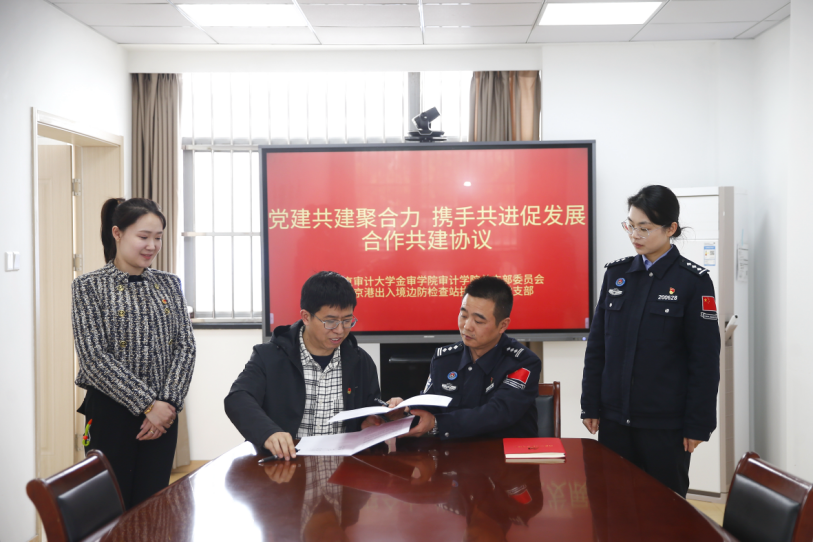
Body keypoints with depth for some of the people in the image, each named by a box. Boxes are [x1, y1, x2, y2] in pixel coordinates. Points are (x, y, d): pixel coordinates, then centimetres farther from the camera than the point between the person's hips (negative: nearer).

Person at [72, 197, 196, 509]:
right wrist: (146, 404, -16)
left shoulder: (169, 285, 9)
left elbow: (186, 346, 4)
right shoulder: (89, 287, -4)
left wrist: (168, 402, -11)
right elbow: (94, 357, -12)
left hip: (162, 413, 4)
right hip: (111, 413, -3)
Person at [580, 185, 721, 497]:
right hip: (614, 419, 4)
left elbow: (705, 360, -6)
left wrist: (697, 425, -8)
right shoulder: (616, 273, 6)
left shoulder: (693, 281, -6)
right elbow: (597, 345, 9)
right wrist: (591, 406, 5)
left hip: (665, 424, -3)